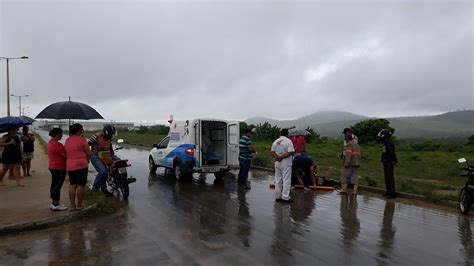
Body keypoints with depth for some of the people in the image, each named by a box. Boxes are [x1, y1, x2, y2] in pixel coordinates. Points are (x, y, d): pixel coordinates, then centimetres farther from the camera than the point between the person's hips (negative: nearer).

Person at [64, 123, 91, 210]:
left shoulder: (67, 140, 10)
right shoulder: (82, 139, -9)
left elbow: (66, 154, 15)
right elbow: (88, 153, -8)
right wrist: (87, 160, 10)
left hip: (70, 165, 7)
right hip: (81, 164, -6)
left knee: (72, 185, 13)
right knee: (81, 185, 2)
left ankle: (72, 205, 16)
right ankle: (79, 205, 7)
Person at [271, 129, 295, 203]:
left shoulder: (275, 141, 9)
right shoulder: (288, 141, -9)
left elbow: (272, 152, 4)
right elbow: (291, 152, -18)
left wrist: (277, 157, -9)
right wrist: (282, 157, -16)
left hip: (277, 163, 6)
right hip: (286, 163, -6)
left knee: (278, 180, 11)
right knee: (286, 180, -1)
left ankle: (277, 196, 17)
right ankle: (285, 197, -1)